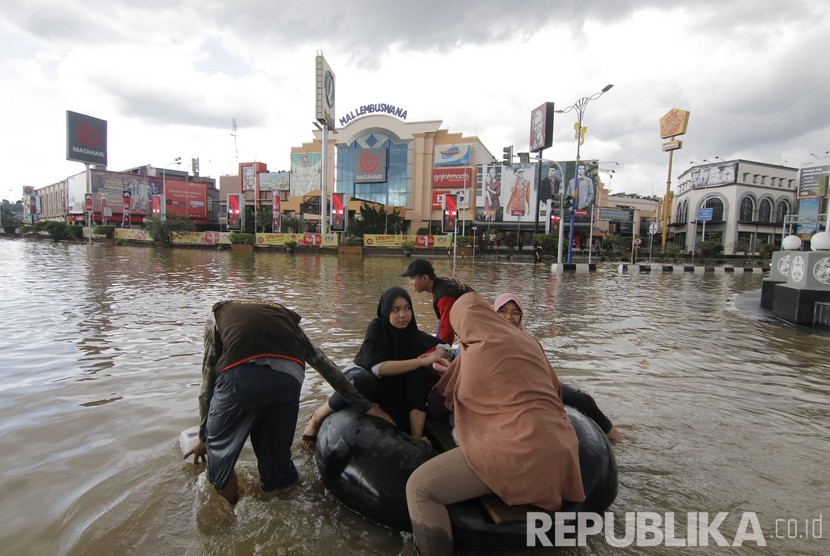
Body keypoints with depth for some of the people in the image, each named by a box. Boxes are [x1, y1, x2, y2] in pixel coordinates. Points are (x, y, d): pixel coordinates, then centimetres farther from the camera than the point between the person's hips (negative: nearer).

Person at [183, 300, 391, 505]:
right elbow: (325, 364, 32)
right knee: (277, 450, 24)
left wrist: (203, 435, 45)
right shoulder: (286, 316, 36)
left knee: (220, 446, 26)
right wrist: (363, 405, 35)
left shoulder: (218, 314, 35)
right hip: (289, 376, 1)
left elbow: (208, 379, 33)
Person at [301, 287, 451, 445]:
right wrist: (421, 361, -39)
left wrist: (437, 355, -25)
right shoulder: (376, 328, -24)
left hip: (391, 391, 4)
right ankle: (317, 418, -15)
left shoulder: (413, 334, -13)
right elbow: (378, 367, -36)